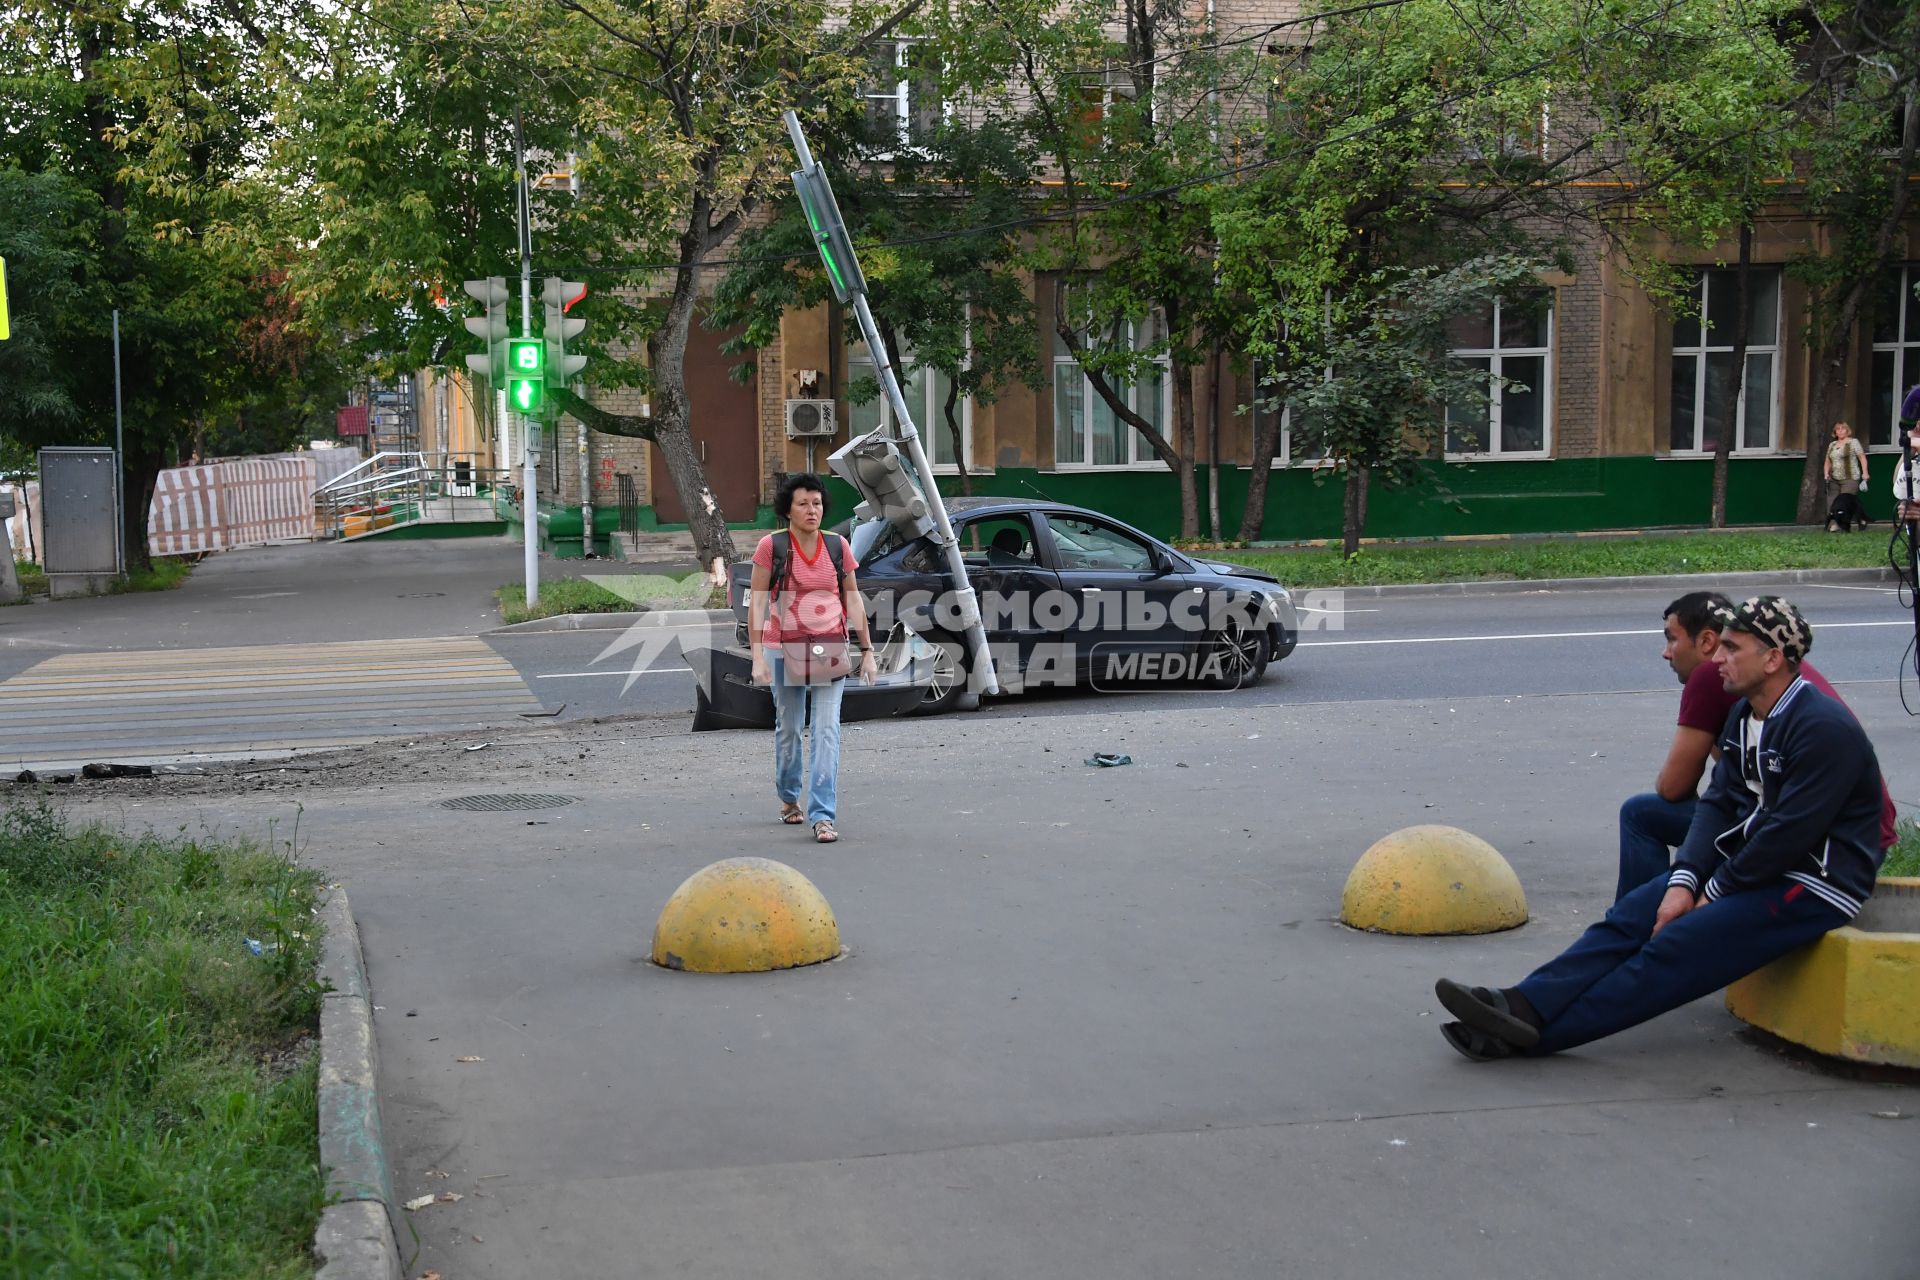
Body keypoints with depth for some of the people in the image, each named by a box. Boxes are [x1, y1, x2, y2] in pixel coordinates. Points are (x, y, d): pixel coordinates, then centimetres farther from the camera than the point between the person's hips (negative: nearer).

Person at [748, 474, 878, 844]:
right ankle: (788, 799, 35)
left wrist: (867, 651, 7)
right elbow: (757, 602, -4)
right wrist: (757, 656, -11)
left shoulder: (837, 546, 3)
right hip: (784, 649, -1)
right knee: (788, 728, 11)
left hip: (829, 651, 1)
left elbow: (854, 601, 9)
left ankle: (822, 816, -11)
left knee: (826, 731, -9)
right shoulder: (771, 546, -4)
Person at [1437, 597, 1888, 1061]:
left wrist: (1716, 892, -13)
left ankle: (1531, 1034, -26)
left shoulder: (1824, 728, -20)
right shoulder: (1744, 716, 10)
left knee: (1677, 948, -21)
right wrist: (1684, 881, -9)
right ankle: (1525, 1005, -23)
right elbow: (1718, 804, 6)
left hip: (1811, 886, -9)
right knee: (1630, 916, -9)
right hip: (1748, 863, 9)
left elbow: (1790, 836, -23)